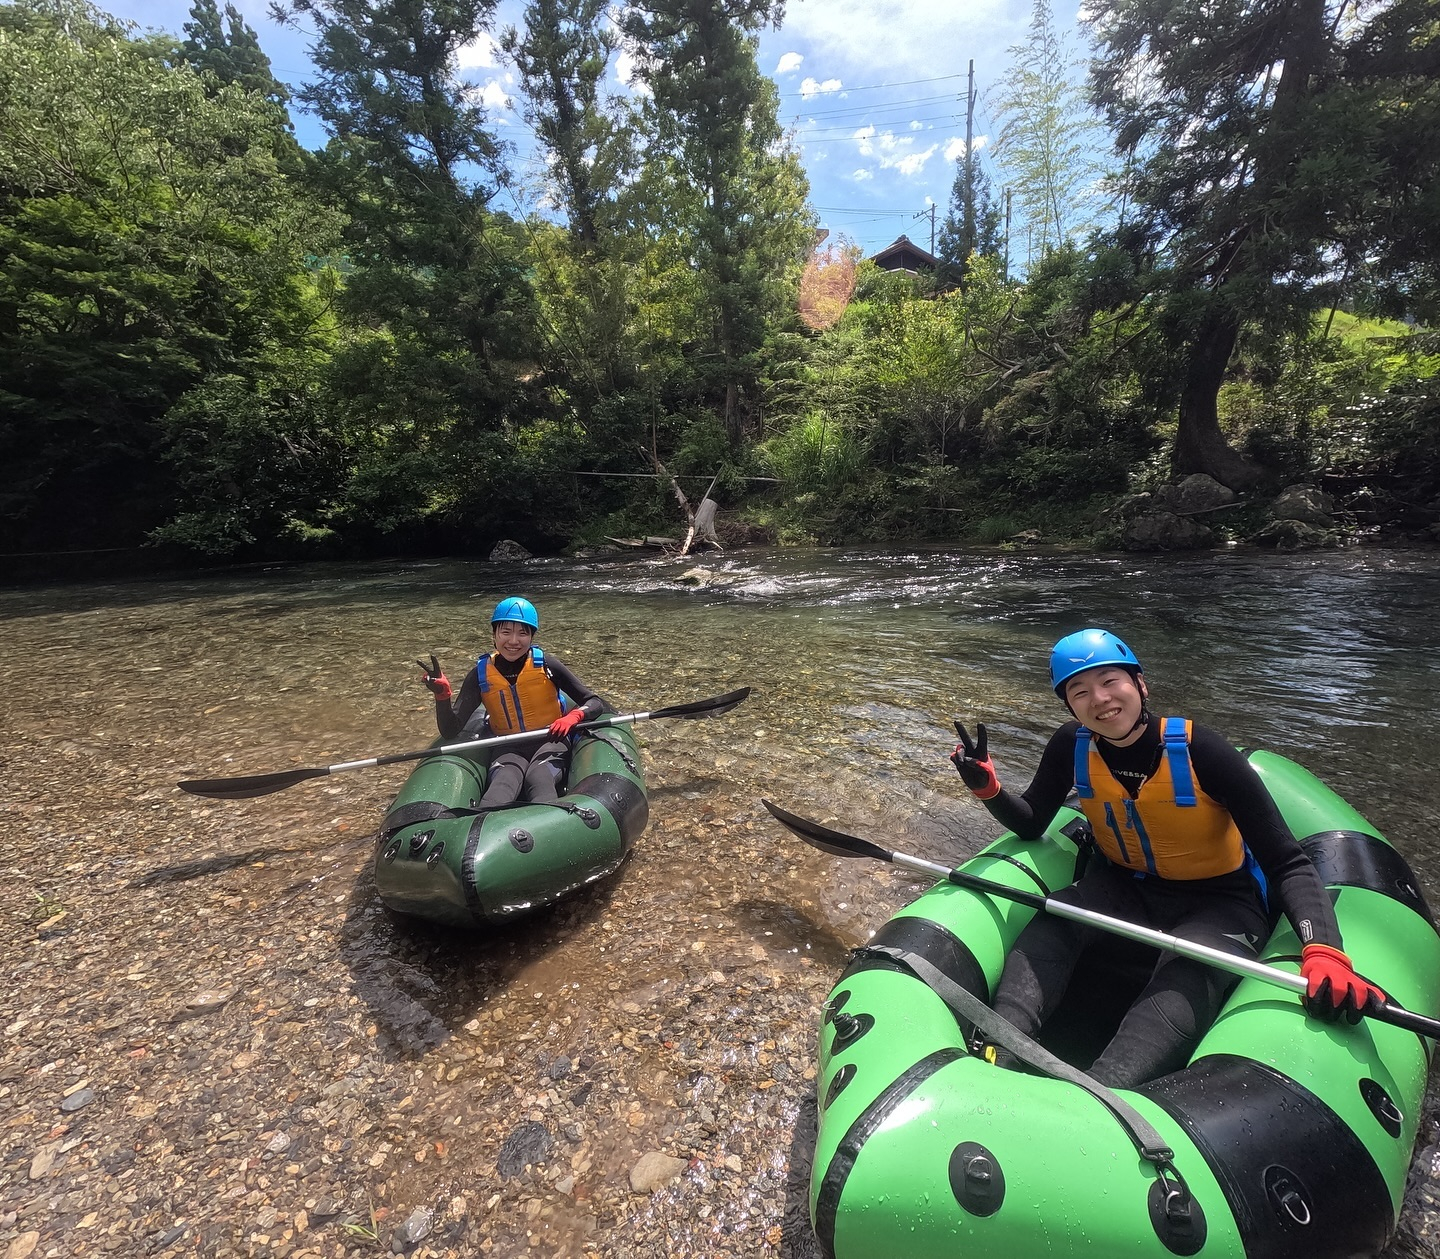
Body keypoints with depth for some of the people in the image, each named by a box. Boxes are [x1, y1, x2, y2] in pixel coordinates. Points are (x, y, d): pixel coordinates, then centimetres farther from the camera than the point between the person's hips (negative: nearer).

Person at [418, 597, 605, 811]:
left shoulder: (546, 664, -8)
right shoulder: (481, 674, -2)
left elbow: (596, 703, -6)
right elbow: (450, 731, -4)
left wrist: (573, 717, -28)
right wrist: (442, 695, -22)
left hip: (550, 741, 0)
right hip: (509, 749, 1)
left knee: (538, 777, -35)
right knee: (502, 781, -34)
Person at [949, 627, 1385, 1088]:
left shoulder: (1198, 750, -23)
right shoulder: (1072, 747, -13)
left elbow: (1288, 865, -21)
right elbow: (1031, 825, -2)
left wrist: (1324, 951, -39)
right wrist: (988, 789, -23)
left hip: (1217, 901, -2)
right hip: (1123, 888, 3)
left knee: (1189, 979, -35)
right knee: (1052, 923, -27)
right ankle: (995, 1058, -39)